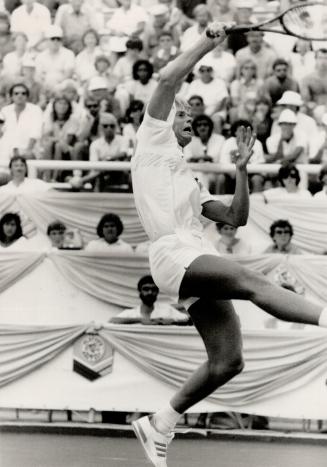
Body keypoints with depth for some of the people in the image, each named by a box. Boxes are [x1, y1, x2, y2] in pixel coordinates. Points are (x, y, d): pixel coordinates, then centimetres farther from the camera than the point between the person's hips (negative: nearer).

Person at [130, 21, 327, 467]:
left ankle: (160, 425, 9)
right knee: (252, 281, -33)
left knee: (227, 362, -4)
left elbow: (236, 216, 27)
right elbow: (167, 80, -3)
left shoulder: (187, 178, 33)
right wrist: (209, 42, 3)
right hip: (175, 254, -8)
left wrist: (242, 168, 15)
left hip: (200, 260, 8)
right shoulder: (153, 144, 13)